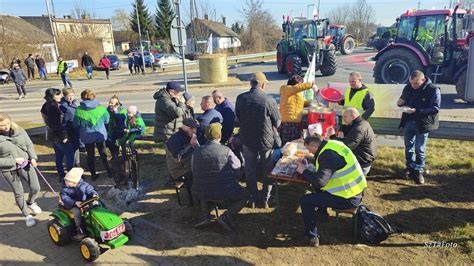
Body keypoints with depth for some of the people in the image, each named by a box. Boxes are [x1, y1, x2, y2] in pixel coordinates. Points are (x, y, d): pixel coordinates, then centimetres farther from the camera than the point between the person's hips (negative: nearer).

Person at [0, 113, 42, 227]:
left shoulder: (19, 130, -6)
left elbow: (29, 145, 3)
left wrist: (33, 158, -12)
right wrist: (14, 161, -19)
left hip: (25, 164, 3)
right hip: (9, 170, -3)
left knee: (36, 188, 6)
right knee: (19, 194, 10)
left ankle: (31, 203, 41)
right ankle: (27, 215, 31)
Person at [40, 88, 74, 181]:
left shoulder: (46, 106, 4)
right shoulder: (53, 108, -24)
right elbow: (57, 124, -25)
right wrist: (64, 136, -18)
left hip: (53, 136, 9)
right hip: (60, 137, -9)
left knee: (59, 156, 18)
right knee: (70, 156, 3)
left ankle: (61, 176, 29)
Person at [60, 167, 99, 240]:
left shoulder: (83, 185, -4)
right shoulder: (65, 189, -11)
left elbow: (90, 190, 5)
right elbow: (65, 198, -21)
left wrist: (94, 194, -17)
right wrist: (75, 203, -36)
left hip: (84, 202, 3)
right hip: (71, 206, -3)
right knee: (77, 212, -33)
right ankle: (80, 231, -23)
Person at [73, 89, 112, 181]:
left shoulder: (79, 110, -16)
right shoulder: (100, 108, -15)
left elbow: (76, 124, -6)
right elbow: (107, 120, -2)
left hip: (86, 136, 0)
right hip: (100, 134, 1)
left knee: (90, 155, 15)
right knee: (102, 153, 18)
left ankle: (93, 174, 24)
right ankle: (109, 172, 26)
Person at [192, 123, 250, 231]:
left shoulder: (196, 152, -3)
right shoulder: (226, 151, -13)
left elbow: (194, 172, 7)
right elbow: (237, 167, -6)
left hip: (201, 193, 4)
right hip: (225, 193, -3)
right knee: (245, 195, 21)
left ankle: (206, 213, 18)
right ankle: (227, 216, 2)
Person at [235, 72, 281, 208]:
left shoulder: (240, 98, -10)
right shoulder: (268, 100, -19)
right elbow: (277, 123, -10)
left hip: (247, 140, 2)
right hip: (266, 140, -2)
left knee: (250, 170, 17)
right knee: (267, 171, 17)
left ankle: (252, 199, 27)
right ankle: (266, 199, 27)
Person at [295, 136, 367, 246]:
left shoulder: (328, 155, -23)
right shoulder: (331, 144, 5)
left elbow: (320, 181, -28)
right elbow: (321, 165, 20)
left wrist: (304, 171, -14)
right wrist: (306, 167, 6)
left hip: (348, 198, -10)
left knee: (305, 200, -8)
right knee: (317, 187, 24)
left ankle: (312, 236, 1)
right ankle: (322, 212, 41)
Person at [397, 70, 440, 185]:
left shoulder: (433, 90, -15)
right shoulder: (408, 87, 0)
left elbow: (435, 108, -19)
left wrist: (417, 111, -30)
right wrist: (400, 102, -11)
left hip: (422, 124, -5)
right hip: (408, 122, 5)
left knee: (420, 149, 5)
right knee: (408, 147, 15)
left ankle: (419, 171, 19)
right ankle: (410, 167, 31)